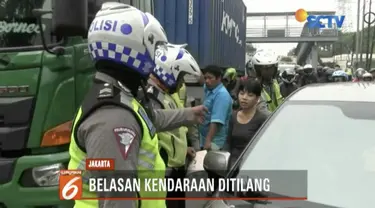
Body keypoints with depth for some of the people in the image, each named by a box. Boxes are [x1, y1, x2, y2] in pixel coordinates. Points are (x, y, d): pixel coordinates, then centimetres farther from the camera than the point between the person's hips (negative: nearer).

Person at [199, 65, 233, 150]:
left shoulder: (222, 95, -20)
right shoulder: (208, 90, 6)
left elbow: (216, 121, -27)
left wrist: (208, 141, -31)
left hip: (214, 140, -9)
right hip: (204, 136, 9)